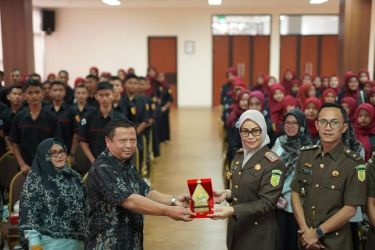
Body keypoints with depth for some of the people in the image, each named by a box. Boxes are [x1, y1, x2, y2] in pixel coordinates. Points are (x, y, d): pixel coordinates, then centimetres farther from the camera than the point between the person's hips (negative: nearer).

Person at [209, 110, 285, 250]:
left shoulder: (273, 163, -17)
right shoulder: (240, 155, 4)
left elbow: (266, 203, -20)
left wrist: (233, 210, -29)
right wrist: (228, 194, -5)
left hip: (258, 234, -6)